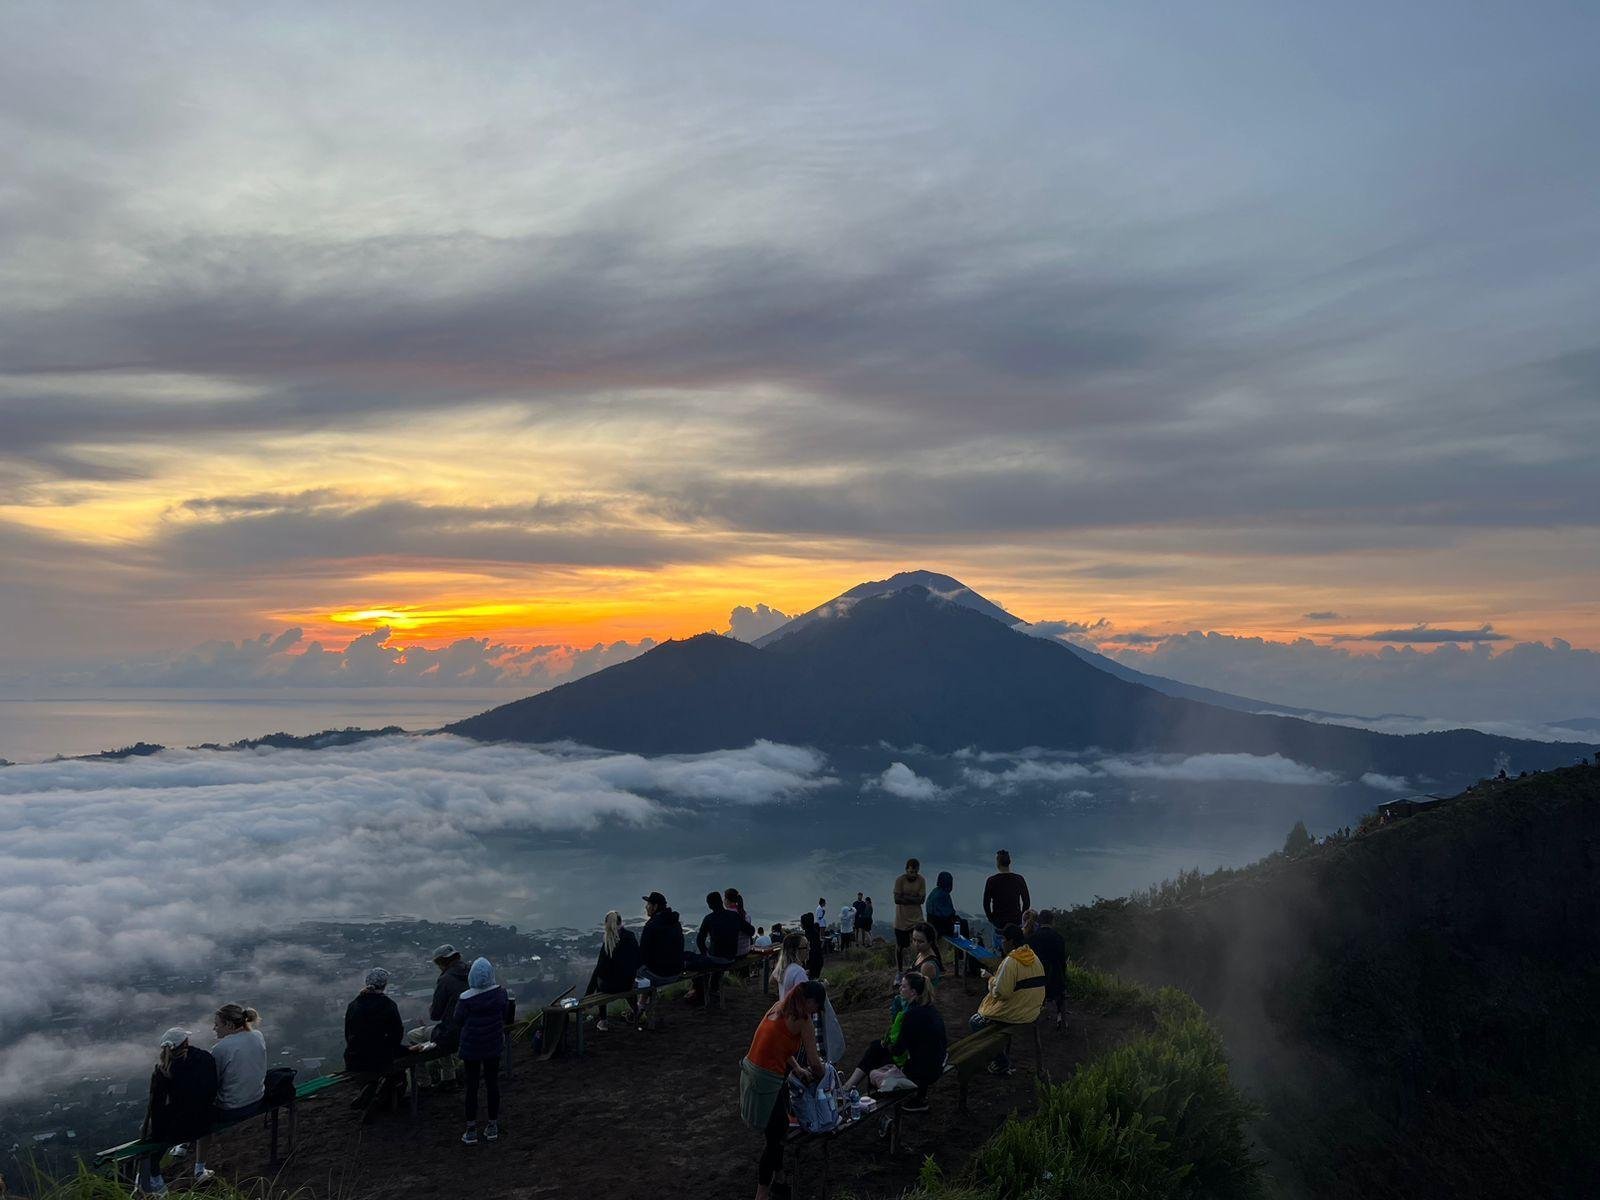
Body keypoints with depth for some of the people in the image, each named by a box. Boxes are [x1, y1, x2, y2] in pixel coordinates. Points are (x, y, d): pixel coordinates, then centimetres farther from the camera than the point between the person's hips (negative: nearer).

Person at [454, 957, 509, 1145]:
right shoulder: (500, 993, -12)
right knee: (492, 1083, 13)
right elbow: (505, 1014, 2)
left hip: (471, 1046, -3)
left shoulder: (466, 998, -21)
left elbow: (458, 1019, -7)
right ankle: (493, 1127, 23)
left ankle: (471, 1131, 12)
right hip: (494, 1045, 3)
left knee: (472, 1086, 7)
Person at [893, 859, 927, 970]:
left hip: (917, 917, 1)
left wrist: (905, 897, -14)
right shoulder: (900, 880, -9)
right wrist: (913, 899, -14)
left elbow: (921, 899, -10)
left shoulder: (921, 880, -4)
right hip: (901, 919, -1)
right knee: (900, 946, 8)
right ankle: (899, 969, 21)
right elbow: (897, 899, -15)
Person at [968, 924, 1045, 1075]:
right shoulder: (1034, 957, 3)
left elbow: (1001, 992, -25)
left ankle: (1001, 1063, 11)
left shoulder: (1010, 961, -23)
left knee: (974, 1023, 11)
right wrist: (996, 977, 11)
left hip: (1014, 1015, -9)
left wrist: (991, 978, -7)